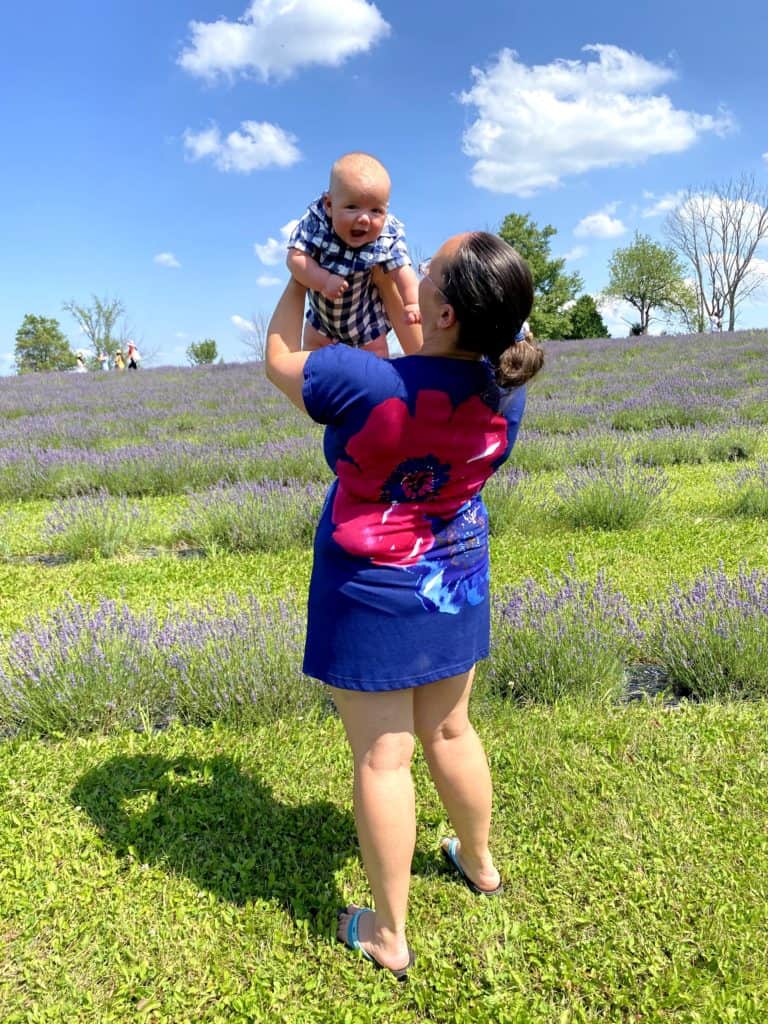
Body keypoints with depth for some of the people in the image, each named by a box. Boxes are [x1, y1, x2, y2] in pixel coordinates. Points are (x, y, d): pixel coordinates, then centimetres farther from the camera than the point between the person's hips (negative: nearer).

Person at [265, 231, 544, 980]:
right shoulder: (505, 391, -10)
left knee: (381, 758, 7)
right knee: (448, 730, 23)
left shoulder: (366, 383, -27)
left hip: (372, 591, -5)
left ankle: (387, 936, 24)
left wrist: (300, 277, 8)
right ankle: (478, 863, 46)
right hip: (455, 584, 6)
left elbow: (279, 361, -6)